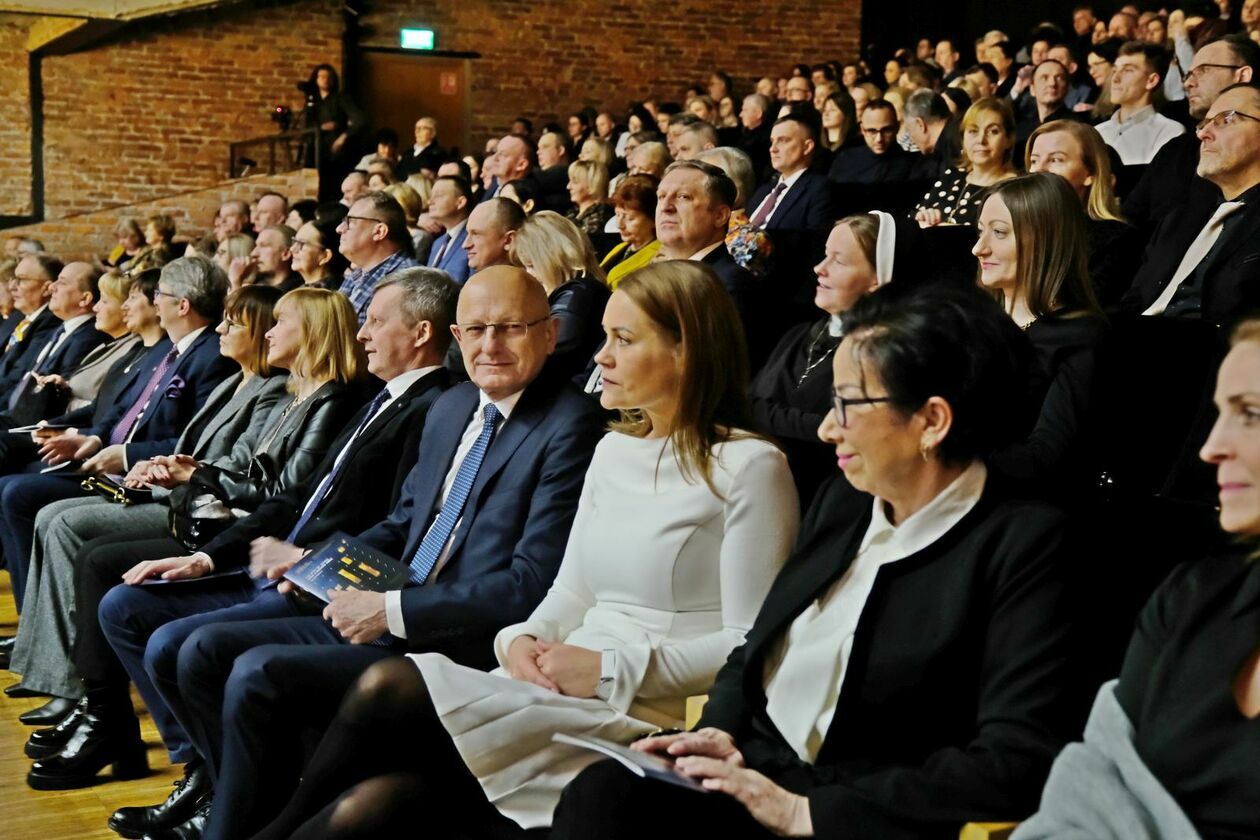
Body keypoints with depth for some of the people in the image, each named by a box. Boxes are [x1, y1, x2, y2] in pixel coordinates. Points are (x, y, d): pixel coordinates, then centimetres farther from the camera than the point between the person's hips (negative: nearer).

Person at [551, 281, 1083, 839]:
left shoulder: (1023, 546, -8)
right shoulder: (841, 501, 13)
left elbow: (1016, 763, -16)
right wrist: (718, 734, 0)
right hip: (751, 784, 6)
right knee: (600, 793, -26)